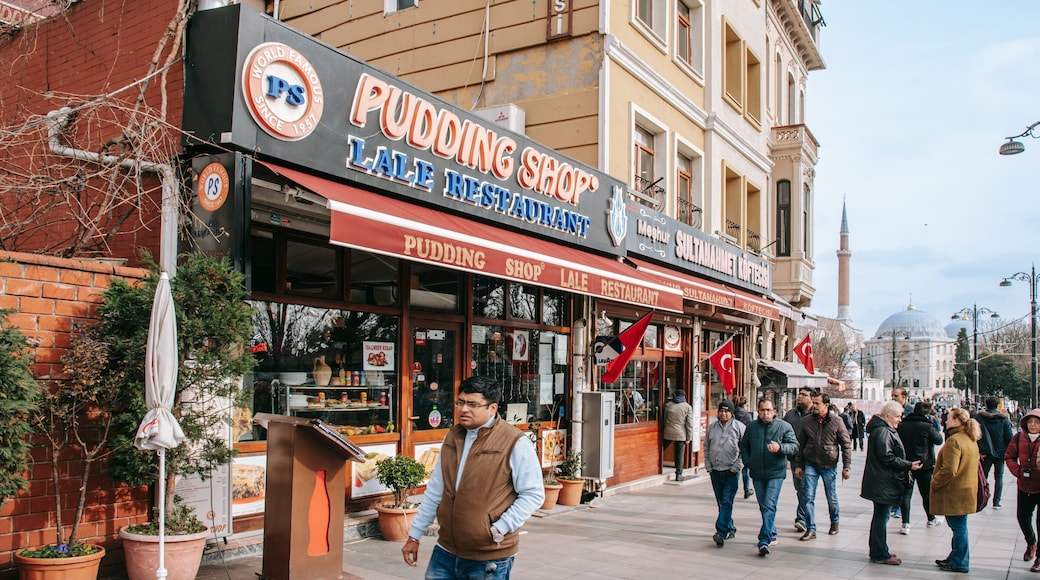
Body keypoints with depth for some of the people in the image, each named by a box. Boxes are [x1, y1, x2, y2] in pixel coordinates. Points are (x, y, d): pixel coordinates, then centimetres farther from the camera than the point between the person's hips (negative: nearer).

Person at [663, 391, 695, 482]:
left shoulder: (668, 405, 4)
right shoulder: (687, 407, -2)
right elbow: (689, 424, -4)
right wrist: (689, 437, 1)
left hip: (668, 433, 1)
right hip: (681, 434, -1)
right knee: (680, 454, 5)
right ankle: (678, 475, 6)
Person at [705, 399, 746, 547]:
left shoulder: (740, 427, -3)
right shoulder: (712, 427, 11)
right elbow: (706, 447, 16)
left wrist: (737, 467, -10)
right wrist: (708, 466, 9)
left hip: (731, 471, -5)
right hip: (715, 471, 5)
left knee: (727, 502, -11)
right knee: (721, 502, 12)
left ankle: (721, 532, -16)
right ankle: (730, 528, 27)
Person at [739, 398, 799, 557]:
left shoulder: (784, 426, -2)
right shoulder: (752, 427, 7)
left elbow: (794, 446, -5)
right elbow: (743, 445, 20)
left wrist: (780, 448, -23)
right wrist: (747, 462, 7)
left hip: (776, 473, -4)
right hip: (757, 473, 4)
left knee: (769, 506, -14)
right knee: (763, 506, 13)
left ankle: (764, 541, -17)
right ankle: (772, 536, 30)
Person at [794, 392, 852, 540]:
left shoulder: (836, 421, -6)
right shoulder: (807, 422, 1)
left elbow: (846, 444, -1)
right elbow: (800, 445, 8)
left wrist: (847, 467, -4)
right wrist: (798, 465, 6)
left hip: (829, 466, -2)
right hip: (810, 465, 2)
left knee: (832, 498, 13)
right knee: (808, 498, -4)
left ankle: (834, 522, 37)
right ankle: (811, 529, 3)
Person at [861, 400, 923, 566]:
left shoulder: (885, 430, 17)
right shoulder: (882, 432, -18)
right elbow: (887, 457, -23)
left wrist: (907, 465, 14)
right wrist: (909, 465, -18)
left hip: (882, 482, 11)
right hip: (882, 483, -11)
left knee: (880, 517, 17)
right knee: (881, 517, -3)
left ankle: (878, 551, 26)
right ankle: (880, 554, 4)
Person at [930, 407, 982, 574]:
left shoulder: (954, 441, -21)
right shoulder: (971, 441, 11)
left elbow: (949, 470, -26)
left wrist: (934, 483, -12)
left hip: (954, 492, -10)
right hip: (966, 490, 10)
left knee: (958, 527, -1)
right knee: (959, 527, 17)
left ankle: (959, 563, 7)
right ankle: (957, 558, 26)